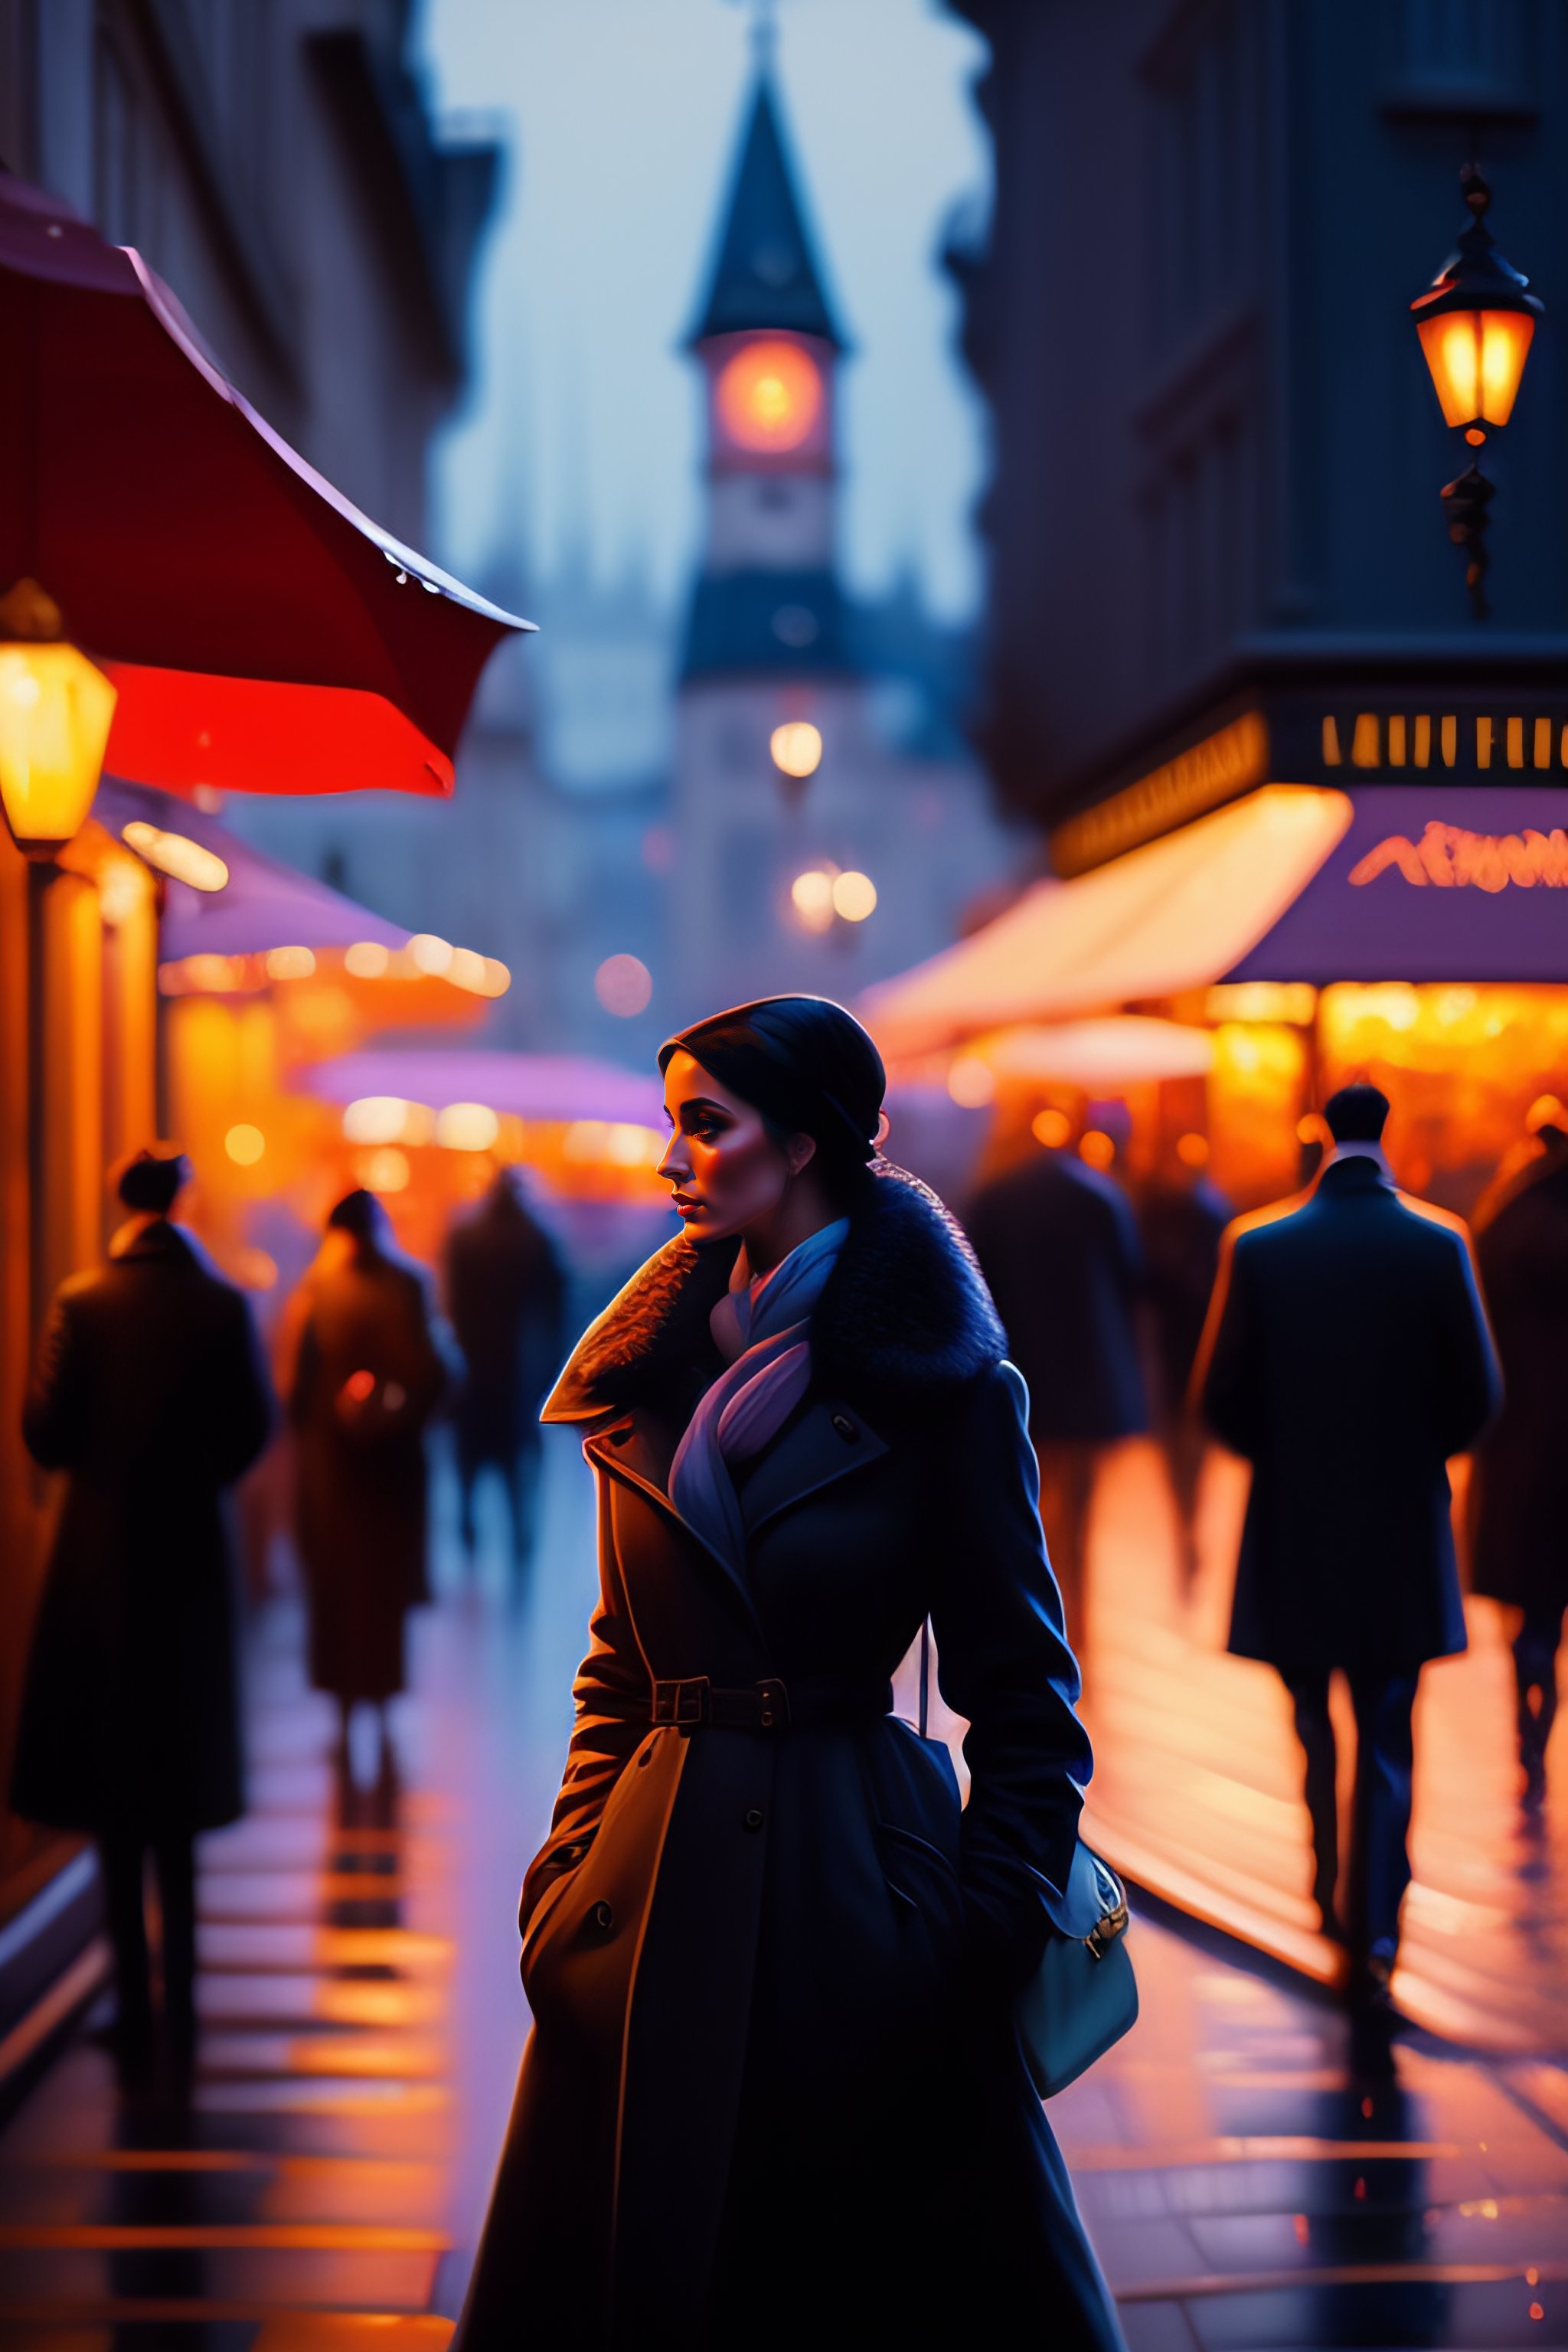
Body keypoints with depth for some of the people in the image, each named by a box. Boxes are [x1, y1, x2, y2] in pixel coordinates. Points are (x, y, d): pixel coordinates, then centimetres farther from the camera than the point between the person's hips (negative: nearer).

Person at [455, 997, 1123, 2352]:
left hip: (856, 1883, -4)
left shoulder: (943, 1384, -6)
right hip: (658, 1884, 5)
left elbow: (1023, 1695, -4)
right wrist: (576, 1861, 5)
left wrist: (989, 1934, -10)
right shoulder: (655, 1372, 8)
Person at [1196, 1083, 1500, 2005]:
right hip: (1402, 1531, 0)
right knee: (1387, 1743, 7)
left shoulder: (1256, 1247, -8)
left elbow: (1222, 1398, -5)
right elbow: (1477, 1398, -5)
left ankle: (1325, 1889, 27)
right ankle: (1376, 1940, 0)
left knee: (1311, 1719, 21)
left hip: (1292, 1527, 1)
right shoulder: (1439, 1246, -9)